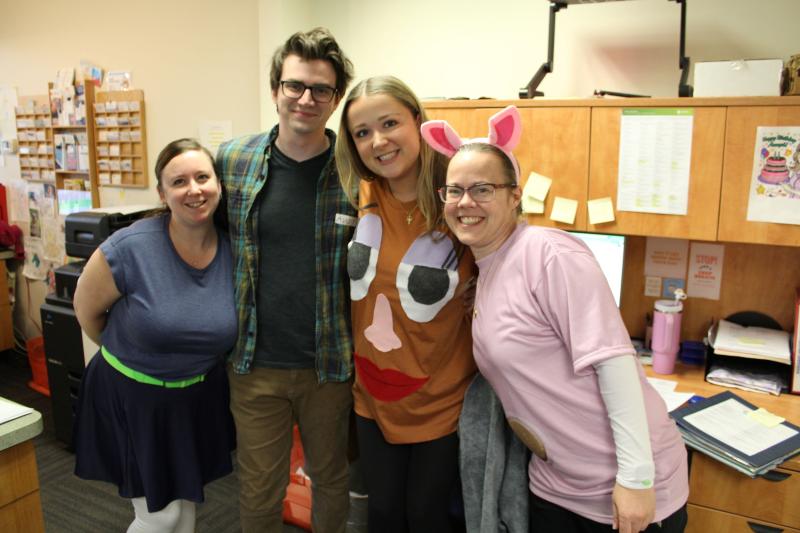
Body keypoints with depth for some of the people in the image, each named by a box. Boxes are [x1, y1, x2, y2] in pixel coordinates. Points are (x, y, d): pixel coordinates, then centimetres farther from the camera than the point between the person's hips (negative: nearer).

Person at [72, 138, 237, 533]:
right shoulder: (129, 248, -24)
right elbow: (87, 310, -7)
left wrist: (200, 359, 8)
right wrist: (125, 353, 7)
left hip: (200, 395, 4)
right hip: (133, 395, -3)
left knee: (185, 501, 23)